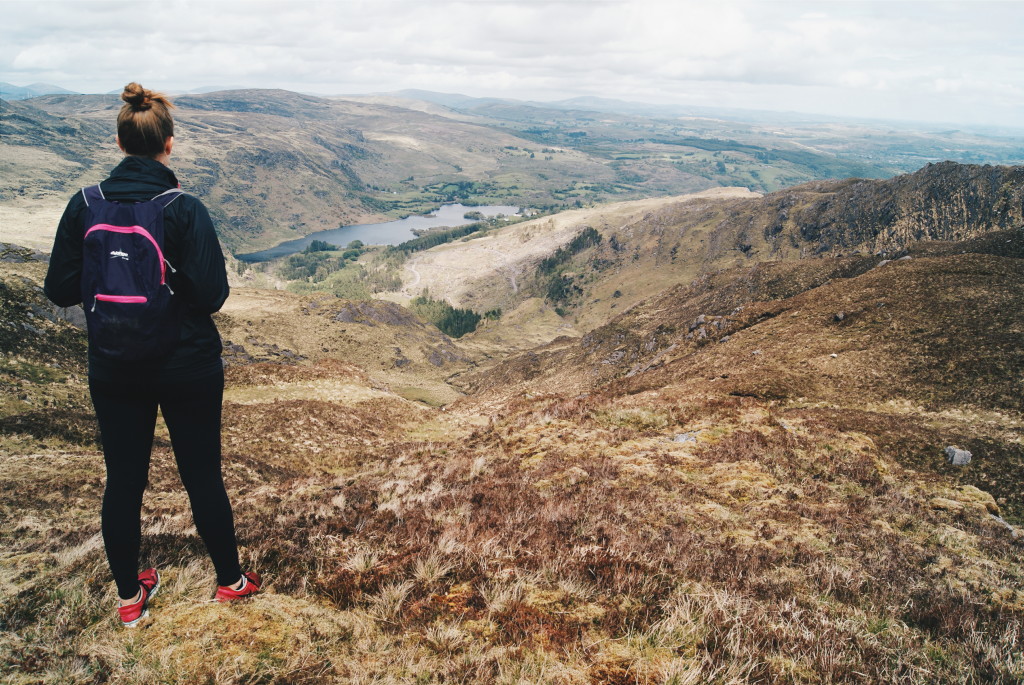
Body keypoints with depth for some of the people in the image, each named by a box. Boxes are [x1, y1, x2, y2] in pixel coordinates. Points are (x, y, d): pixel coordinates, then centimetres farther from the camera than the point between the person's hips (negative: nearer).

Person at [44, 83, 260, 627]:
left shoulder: (84, 205, -6)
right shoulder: (185, 210, -16)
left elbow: (60, 290, -1)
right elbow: (212, 295, -18)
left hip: (113, 370, 3)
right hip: (188, 367, -3)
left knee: (123, 480, 15)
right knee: (202, 475, 12)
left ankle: (129, 597, 31)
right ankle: (230, 580, 30)